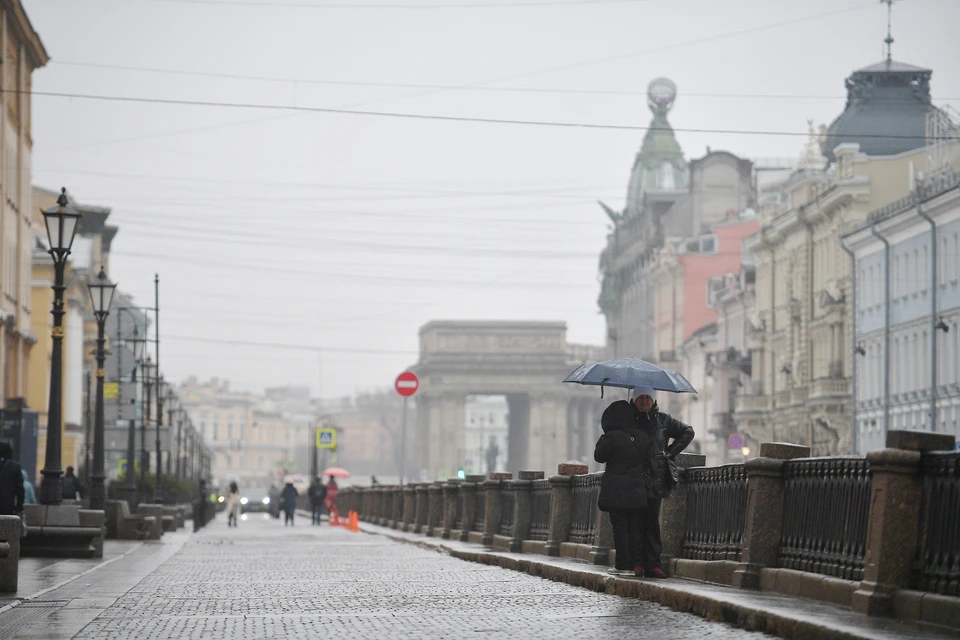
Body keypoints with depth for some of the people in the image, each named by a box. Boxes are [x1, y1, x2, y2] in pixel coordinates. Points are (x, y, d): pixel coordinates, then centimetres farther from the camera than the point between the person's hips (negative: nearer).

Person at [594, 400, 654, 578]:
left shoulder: (612, 437, -13)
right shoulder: (642, 438, 5)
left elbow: (599, 456, 0)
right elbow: (649, 463, 10)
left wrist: (601, 441, 15)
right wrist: (648, 484, 19)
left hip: (616, 492, -5)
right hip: (637, 492, 5)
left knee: (620, 528, 0)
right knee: (635, 528, 9)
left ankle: (623, 565, 0)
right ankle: (637, 564, 7)